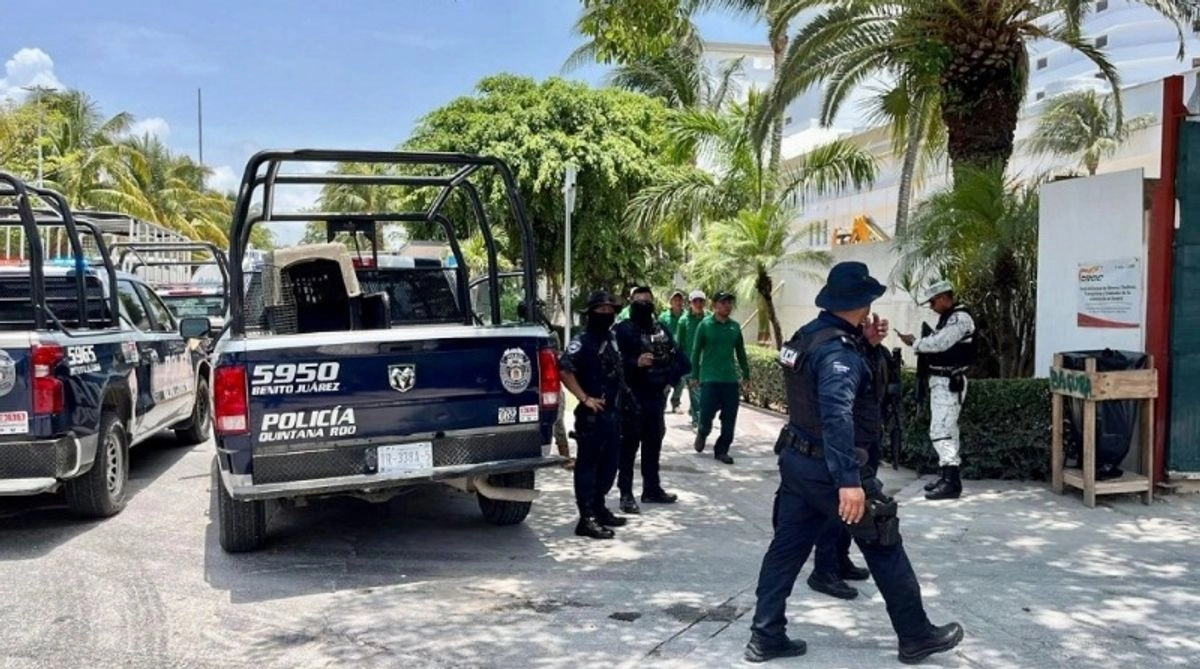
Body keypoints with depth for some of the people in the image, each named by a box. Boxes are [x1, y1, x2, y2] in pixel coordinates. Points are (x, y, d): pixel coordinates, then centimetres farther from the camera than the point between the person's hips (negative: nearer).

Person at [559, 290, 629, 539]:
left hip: (613, 412, 9)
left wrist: (619, 400, 14)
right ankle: (587, 519, -1)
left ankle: (599, 508, 29)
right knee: (587, 464, -3)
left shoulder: (611, 338, 14)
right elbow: (564, 369, -24)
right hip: (592, 414, -9)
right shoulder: (582, 341, -12)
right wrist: (585, 398, -21)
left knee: (609, 463, 16)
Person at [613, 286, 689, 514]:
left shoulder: (661, 329, 11)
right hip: (632, 396, -6)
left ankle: (652, 489, 28)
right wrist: (635, 363, -28)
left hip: (656, 396, 6)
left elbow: (676, 357, 16)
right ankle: (626, 494, 2)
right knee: (629, 446, -3)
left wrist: (671, 378, 2)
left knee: (653, 444, 16)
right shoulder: (622, 330, -7)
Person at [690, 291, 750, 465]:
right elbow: (696, 351, -2)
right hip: (710, 378, -3)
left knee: (729, 420, 3)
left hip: (731, 379, 4)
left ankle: (722, 450, 17)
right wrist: (694, 376, -4)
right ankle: (702, 434, 29)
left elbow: (740, 352, 14)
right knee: (707, 415, -2)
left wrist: (746, 374, 14)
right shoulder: (705, 325, -4)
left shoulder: (735, 326, 7)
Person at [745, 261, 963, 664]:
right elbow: (837, 415, -33)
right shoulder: (838, 349, -22)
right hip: (826, 468, -9)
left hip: (796, 459, 9)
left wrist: (863, 342, 9)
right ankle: (917, 637, 19)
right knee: (884, 547, 6)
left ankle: (765, 636, 14)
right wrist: (849, 480, -37)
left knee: (787, 546, 10)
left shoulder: (808, 334, 6)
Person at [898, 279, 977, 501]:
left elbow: (939, 343, -23)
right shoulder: (946, 318, 17)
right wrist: (921, 349, -2)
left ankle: (952, 482, -11)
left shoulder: (961, 318, -15)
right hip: (940, 381, 10)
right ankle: (948, 476, 20)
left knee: (940, 430, -13)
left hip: (950, 382, -10)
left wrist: (915, 343, -11)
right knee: (947, 429, 13)